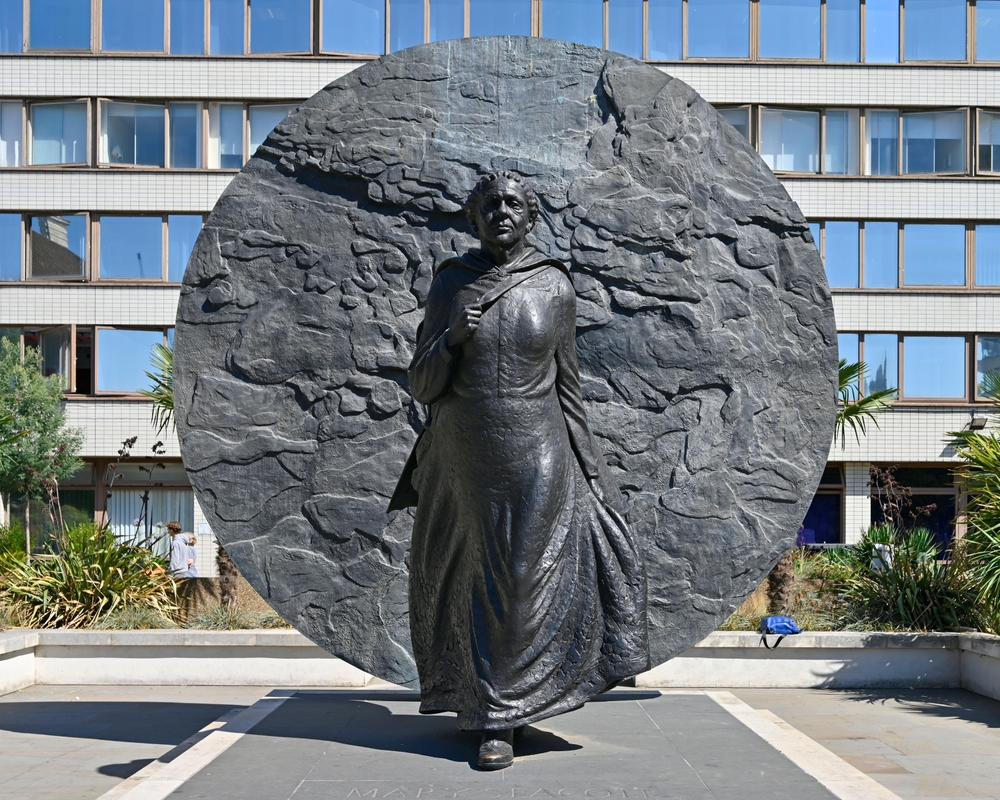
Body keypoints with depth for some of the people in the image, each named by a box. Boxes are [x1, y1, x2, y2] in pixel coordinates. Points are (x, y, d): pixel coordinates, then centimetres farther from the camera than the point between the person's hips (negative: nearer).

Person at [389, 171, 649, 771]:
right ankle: (488, 709, 28)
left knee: (524, 581, -1)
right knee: (479, 581, 9)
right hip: (464, 456, 1)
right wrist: (452, 339, -18)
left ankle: (501, 720, 10)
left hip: (535, 456, -1)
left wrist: (587, 468, 6)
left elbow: (566, 385, 7)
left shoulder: (555, 287, 1)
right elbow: (423, 385, 1)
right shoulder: (450, 284, 2)